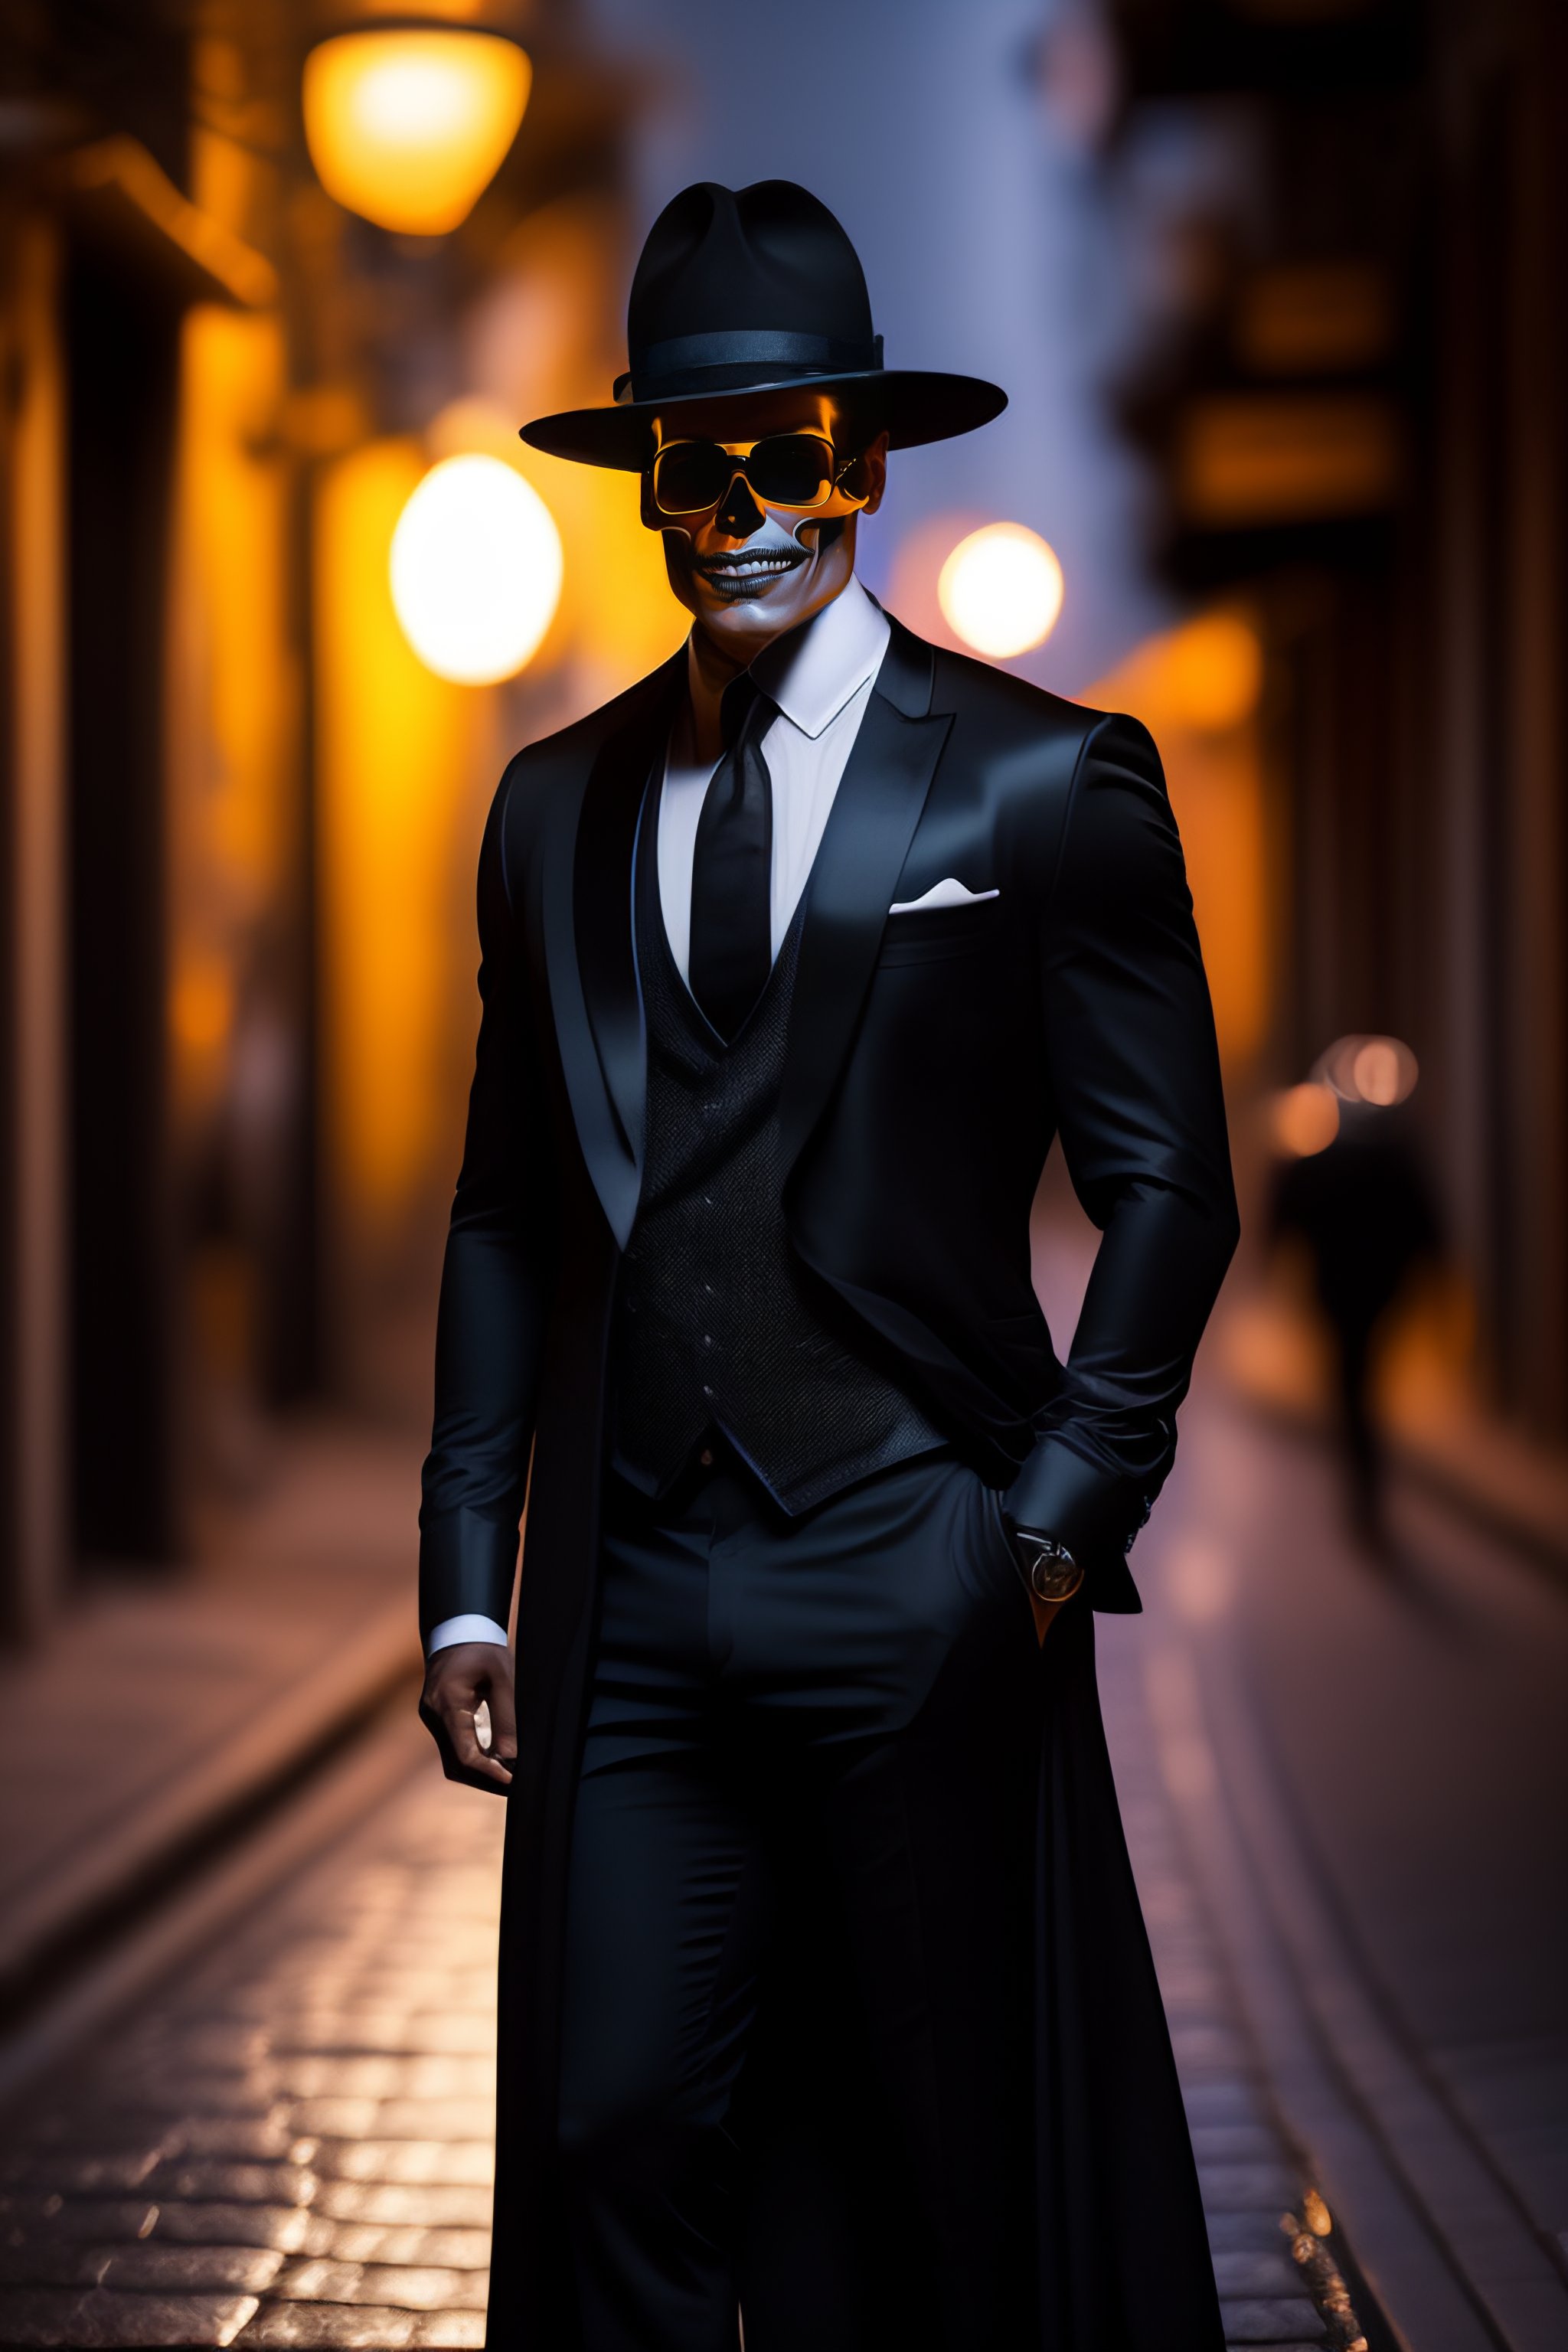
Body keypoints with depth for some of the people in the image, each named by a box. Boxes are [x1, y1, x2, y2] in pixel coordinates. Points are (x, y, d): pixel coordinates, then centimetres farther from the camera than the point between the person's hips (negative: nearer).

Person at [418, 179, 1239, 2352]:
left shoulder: (1045, 786, 1)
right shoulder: (559, 808, 13)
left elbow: (1169, 1187, 0)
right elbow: (508, 1216, 14)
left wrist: (1061, 1519, -9)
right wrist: (466, 1578, 8)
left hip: (917, 1597, -3)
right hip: (631, 1608, 3)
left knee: (943, 2172, 5)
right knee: (610, 2134, 1)